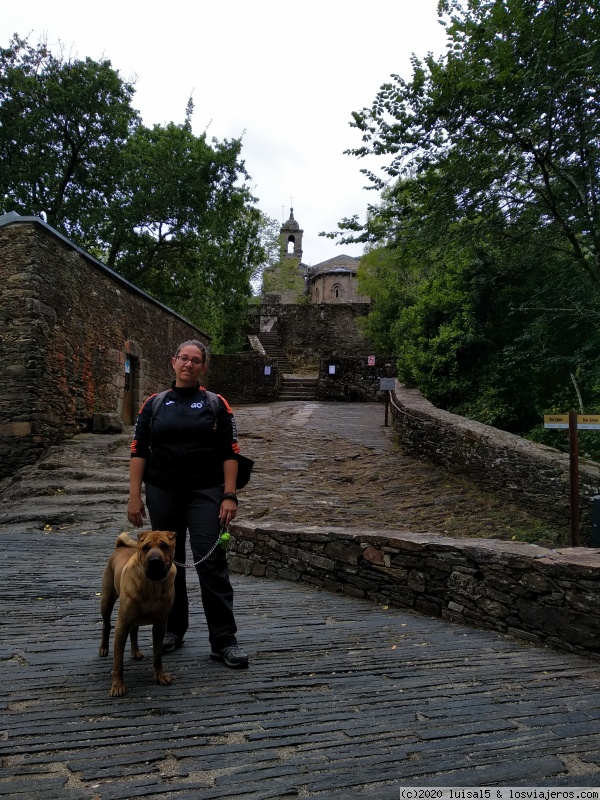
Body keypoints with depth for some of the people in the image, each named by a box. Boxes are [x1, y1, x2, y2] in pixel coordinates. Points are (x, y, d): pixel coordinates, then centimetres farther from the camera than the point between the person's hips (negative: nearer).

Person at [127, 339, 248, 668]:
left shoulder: (216, 404, 1)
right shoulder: (154, 404, 6)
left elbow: (229, 453, -2)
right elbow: (138, 452, 4)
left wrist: (230, 496, -10)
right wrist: (135, 496, -3)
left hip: (205, 493, -2)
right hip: (162, 493, 3)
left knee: (212, 563, -7)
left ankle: (224, 641, 2)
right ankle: (173, 629, 31)